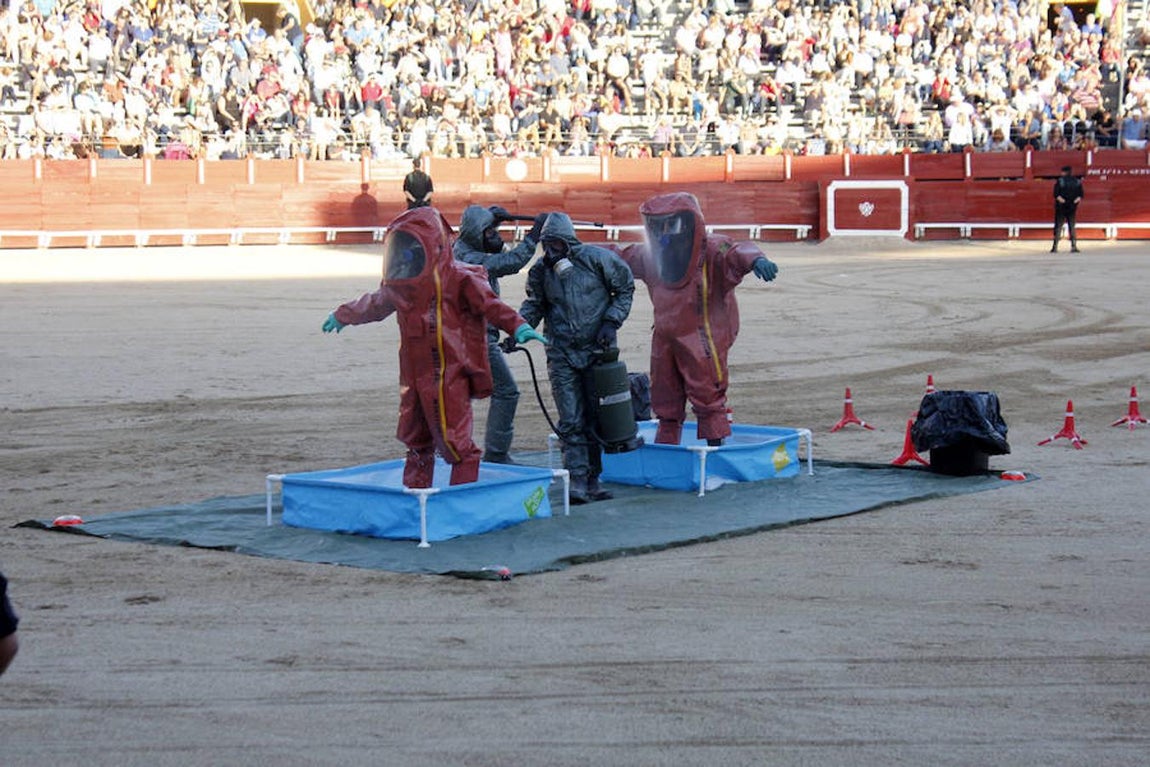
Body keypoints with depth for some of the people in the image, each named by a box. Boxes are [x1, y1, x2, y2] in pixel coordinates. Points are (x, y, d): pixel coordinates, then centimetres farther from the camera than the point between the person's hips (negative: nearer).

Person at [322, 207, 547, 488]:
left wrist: (518, 326, -35)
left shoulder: (457, 279, -10)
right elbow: (373, 304, 32)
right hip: (414, 378, 8)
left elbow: (489, 304, -19)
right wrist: (342, 315, 47)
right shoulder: (399, 286, 13)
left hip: (449, 377, -8)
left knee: (454, 442, -9)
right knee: (417, 443, 17)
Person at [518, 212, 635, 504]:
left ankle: (592, 479, 16)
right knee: (571, 420, -7)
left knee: (595, 417, 6)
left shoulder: (597, 259, -8)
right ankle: (578, 481, -7)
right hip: (562, 354, 1)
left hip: (597, 349, -1)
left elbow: (625, 289, 3)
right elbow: (534, 305, 12)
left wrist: (611, 321, -7)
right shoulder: (540, 271, -1)